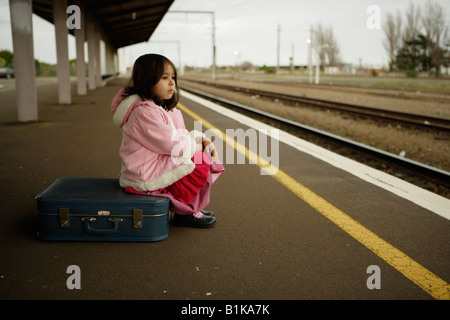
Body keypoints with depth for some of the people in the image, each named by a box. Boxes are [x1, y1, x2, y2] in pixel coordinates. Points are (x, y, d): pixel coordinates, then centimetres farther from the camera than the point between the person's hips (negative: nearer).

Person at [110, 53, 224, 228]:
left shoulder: (162, 107, 11)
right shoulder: (145, 113, -23)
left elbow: (181, 135, 13)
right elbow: (173, 145, -23)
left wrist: (203, 139, -4)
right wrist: (199, 142, -9)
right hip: (145, 176, -10)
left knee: (205, 156, 8)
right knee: (200, 165, -14)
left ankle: (192, 207, 13)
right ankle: (184, 212, 0)